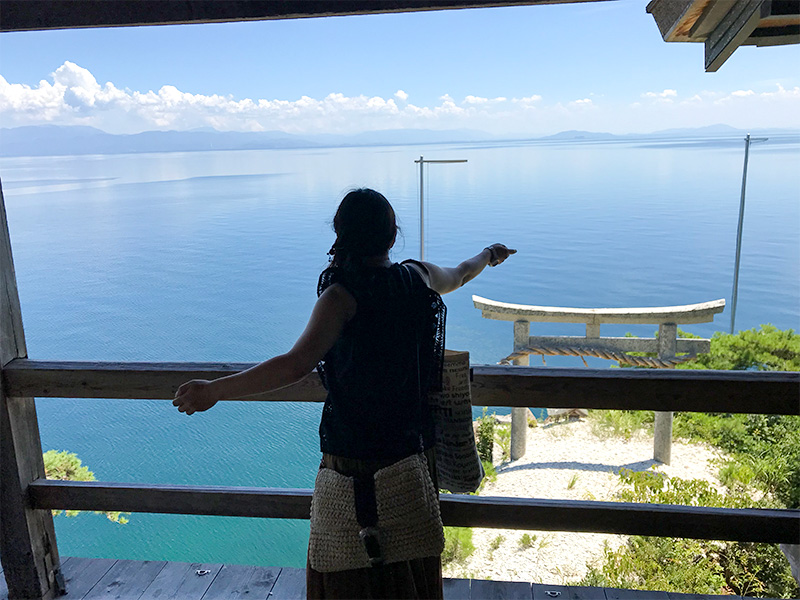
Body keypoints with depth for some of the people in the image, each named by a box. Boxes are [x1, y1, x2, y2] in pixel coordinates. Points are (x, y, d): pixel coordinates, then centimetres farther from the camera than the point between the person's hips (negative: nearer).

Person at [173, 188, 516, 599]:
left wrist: (215, 390, -30)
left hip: (354, 454, -5)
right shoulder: (419, 277, -1)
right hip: (416, 446, 5)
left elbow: (297, 364, -30)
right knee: (411, 561, 23)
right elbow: (460, 274, 22)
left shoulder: (342, 295, -17)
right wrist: (488, 254, 43)